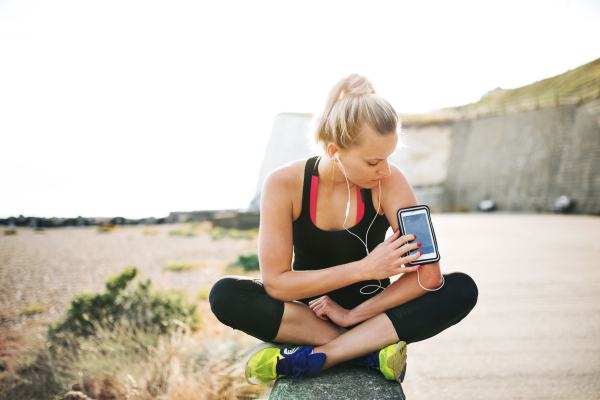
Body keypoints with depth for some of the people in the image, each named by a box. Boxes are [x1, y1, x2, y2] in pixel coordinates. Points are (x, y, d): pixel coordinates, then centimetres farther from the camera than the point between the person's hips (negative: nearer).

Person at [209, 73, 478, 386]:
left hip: (373, 311, 1)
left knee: (462, 289, -25)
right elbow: (275, 282, -21)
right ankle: (370, 348, -25)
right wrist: (364, 268, -27)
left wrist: (353, 314, -21)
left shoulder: (389, 181, -16)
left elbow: (428, 273, -21)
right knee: (224, 294, -28)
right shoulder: (284, 185, -17)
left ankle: (312, 356, -29)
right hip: (306, 314, 0)